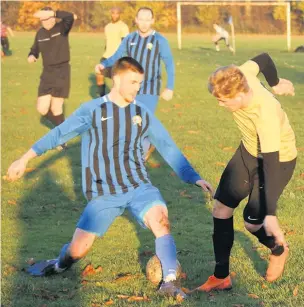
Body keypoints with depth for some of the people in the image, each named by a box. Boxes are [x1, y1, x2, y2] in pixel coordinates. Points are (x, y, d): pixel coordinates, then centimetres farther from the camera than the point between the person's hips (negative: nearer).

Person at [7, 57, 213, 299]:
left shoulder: (143, 114, 8)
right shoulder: (92, 111, 0)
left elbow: (168, 148, 11)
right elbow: (59, 134, -2)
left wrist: (194, 178, 5)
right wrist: (25, 159, -7)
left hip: (139, 187, 1)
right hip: (103, 194, -1)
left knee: (160, 219, -29)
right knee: (77, 250, -5)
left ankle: (169, 282, -23)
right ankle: (61, 265, 31)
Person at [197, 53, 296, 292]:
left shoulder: (266, 116, -40)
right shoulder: (240, 77, -23)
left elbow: (271, 164, -39)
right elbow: (263, 59, -1)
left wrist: (270, 215, -42)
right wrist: (275, 84, 20)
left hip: (279, 159, -7)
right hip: (249, 151, 7)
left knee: (252, 222, -4)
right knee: (221, 208, 1)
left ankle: (279, 250, 31)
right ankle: (221, 277, 11)